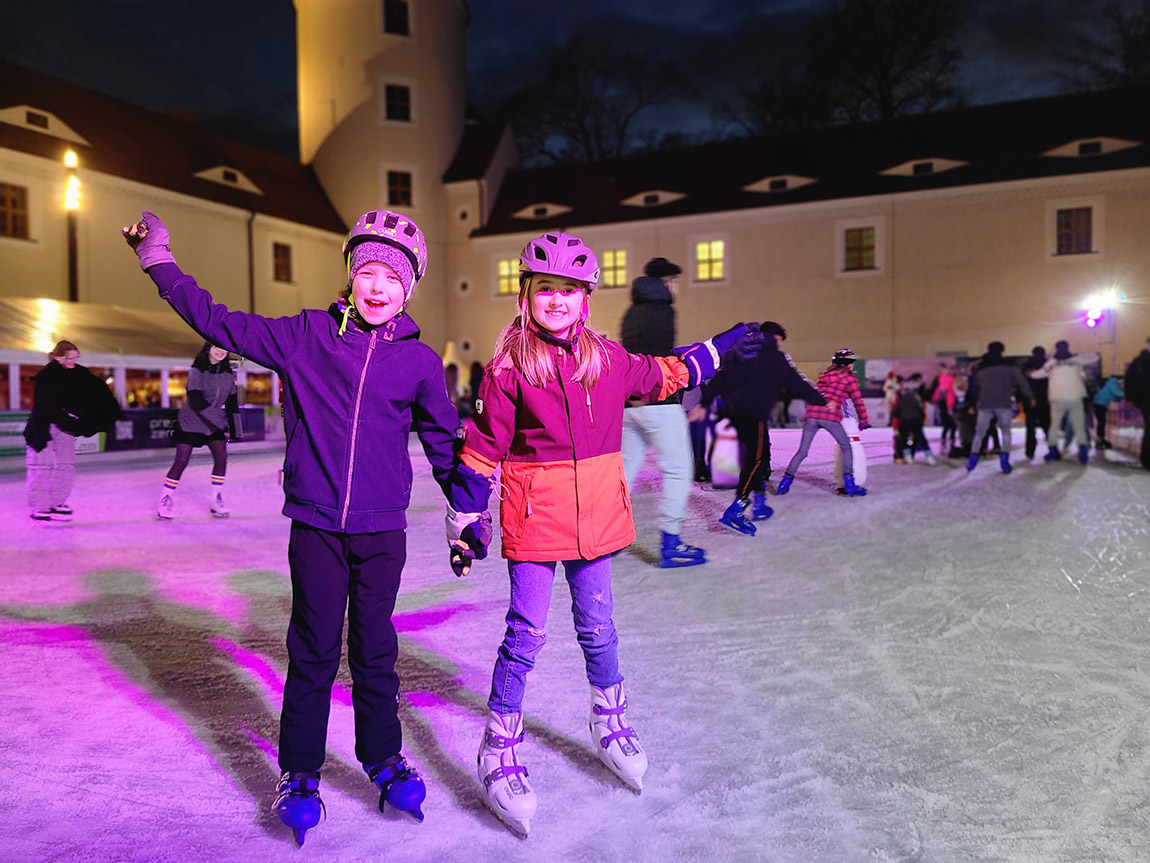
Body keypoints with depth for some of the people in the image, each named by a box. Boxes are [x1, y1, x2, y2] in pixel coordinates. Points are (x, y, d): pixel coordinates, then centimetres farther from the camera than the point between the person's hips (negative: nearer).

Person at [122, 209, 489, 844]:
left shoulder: (419, 361, 1)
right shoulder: (304, 336, 0)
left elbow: (445, 444, 11)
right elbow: (218, 323, 8)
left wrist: (468, 514, 14)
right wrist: (159, 262, 12)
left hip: (382, 530, 1)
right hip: (315, 527, 0)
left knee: (375, 650, 11)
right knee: (313, 651, 7)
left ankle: (384, 759, 30)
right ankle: (299, 775, 25)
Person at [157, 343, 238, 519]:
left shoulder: (228, 374, 1)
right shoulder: (196, 371, -15)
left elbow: (231, 402, 9)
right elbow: (197, 402, -23)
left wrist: (233, 428, 5)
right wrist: (218, 423, -26)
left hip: (216, 424, 4)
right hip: (191, 422, -4)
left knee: (221, 457, -8)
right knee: (181, 461, -4)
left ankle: (216, 500, 4)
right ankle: (166, 499, 12)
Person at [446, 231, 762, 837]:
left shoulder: (607, 359, 4)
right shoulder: (508, 368, -8)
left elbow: (660, 376, 23)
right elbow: (482, 450, -5)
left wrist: (719, 349, 29)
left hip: (595, 516, 4)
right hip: (533, 516, -4)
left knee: (597, 627, 16)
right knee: (527, 633, -2)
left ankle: (610, 725, 38)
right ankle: (498, 753, 15)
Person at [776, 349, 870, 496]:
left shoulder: (824, 375, 24)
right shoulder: (849, 378, 10)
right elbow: (858, 401, 12)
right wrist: (864, 421, 21)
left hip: (811, 414, 4)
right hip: (831, 417, -4)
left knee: (802, 451, 10)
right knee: (846, 448, 12)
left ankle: (787, 479, 2)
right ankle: (849, 482, 1)